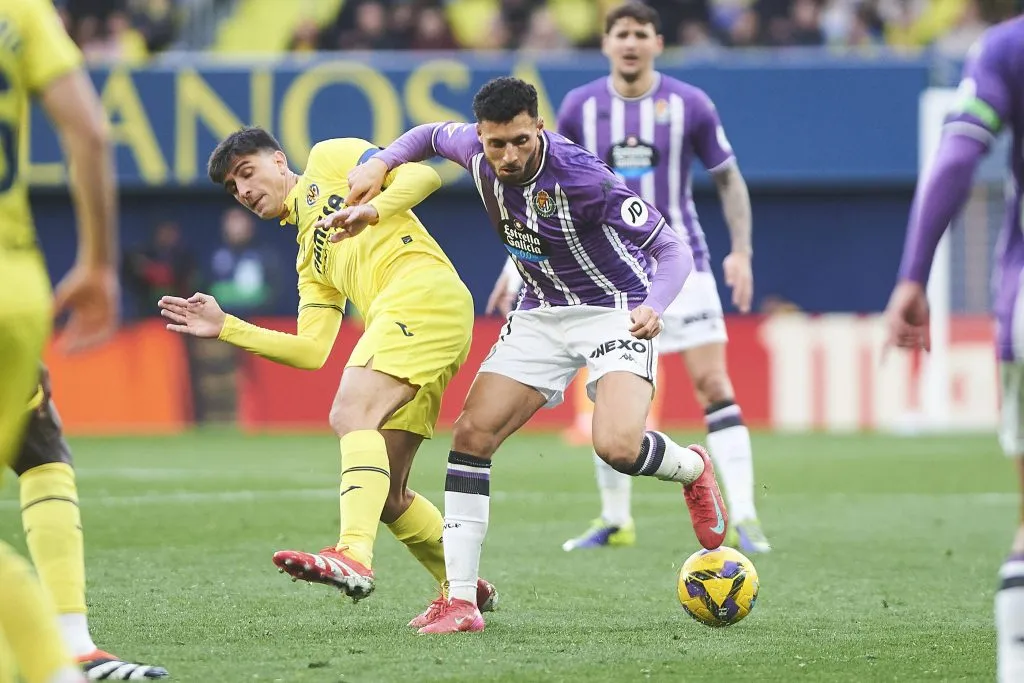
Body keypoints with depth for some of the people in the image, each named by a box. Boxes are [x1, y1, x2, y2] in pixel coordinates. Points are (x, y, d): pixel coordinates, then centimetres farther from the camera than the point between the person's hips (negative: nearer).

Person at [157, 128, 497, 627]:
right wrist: (224, 328, 19)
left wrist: (371, 210, -15)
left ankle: (353, 555, -44)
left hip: (424, 290, -8)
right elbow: (312, 352, 20)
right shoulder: (310, 259, 32)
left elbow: (423, 175, 2)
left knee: (351, 414, -27)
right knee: (386, 494, 8)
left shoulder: (328, 158, 15)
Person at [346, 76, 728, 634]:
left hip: (615, 310, -6)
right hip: (541, 312, 6)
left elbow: (672, 250, -25)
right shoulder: (476, 151, -12)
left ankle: (693, 469, 10)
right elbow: (432, 135, 15)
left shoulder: (580, 177, -29)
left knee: (617, 446, -28)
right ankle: (461, 600, -7)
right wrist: (380, 163, -1)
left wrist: (654, 306, -43)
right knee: (472, 433, -9)